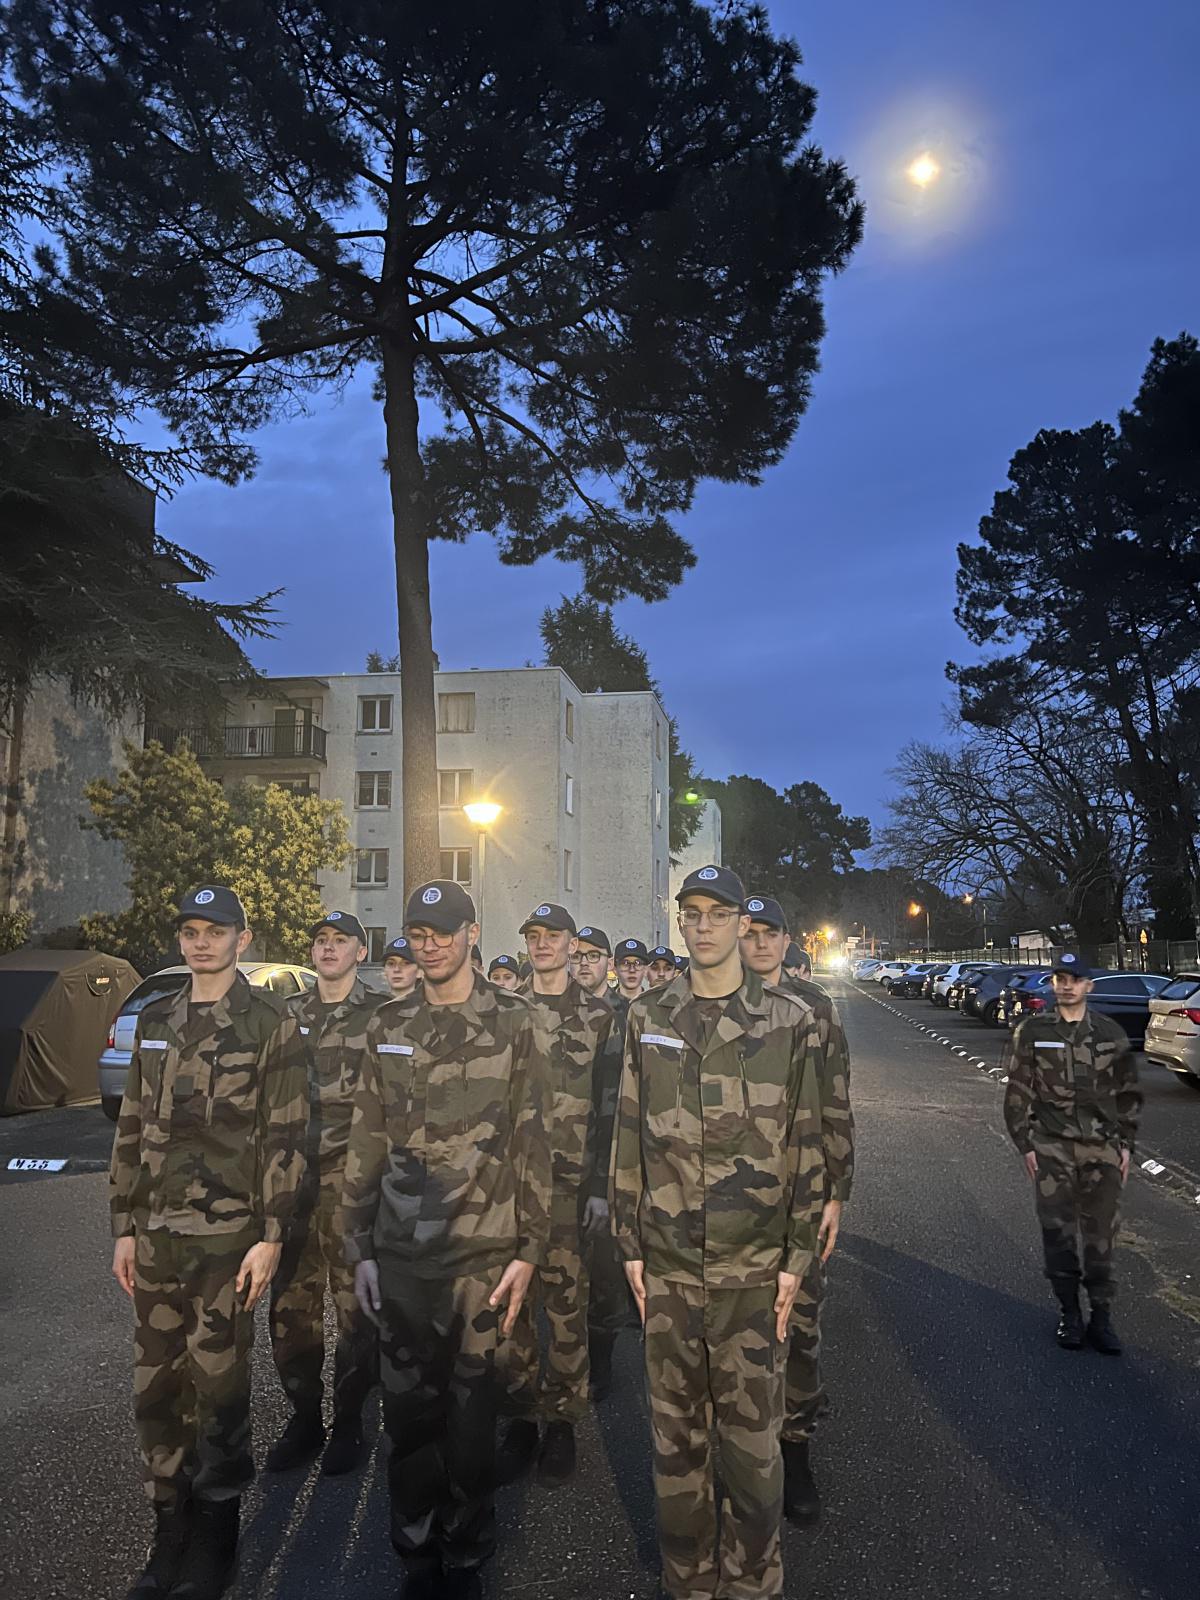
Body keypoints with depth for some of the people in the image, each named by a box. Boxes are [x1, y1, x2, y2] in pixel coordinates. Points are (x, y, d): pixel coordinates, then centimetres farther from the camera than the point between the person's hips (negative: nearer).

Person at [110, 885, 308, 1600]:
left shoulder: (267, 1023, -7)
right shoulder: (156, 1021, 9)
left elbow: (286, 1135, -8)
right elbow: (133, 1129, 13)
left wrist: (271, 1235, -11)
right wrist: (125, 1227, 10)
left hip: (228, 1233, -4)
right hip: (156, 1233, 5)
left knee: (219, 1385, 5)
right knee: (157, 1385, 11)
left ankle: (213, 1541, 24)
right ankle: (170, 1526, 29)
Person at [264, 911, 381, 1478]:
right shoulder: (290, 1016, 11)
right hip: (294, 1177, 4)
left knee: (355, 1307, 4)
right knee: (289, 1305, 7)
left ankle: (348, 1423, 22)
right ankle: (304, 1415, 26)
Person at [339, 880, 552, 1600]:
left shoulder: (515, 1021, -5)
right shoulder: (388, 1025, 5)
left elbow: (533, 1139, -4)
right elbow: (368, 1142, 8)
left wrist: (529, 1248, -6)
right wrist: (361, 1247, 7)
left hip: (483, 1253, -2)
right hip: (400, 1253, 3)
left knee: (471, 1410, 9)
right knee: (409, 1408, 12)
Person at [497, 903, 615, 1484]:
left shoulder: (598, 1016, 2)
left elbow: (612, 1105, 1)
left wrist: (601, 1185, -3)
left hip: (570, 1182, -2)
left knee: (567, 1305, 3)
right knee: (513, 1301, 7)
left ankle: (561, 1420, 19)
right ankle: (521, 1417, 22)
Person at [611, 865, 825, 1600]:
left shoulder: (789, 1021, -5)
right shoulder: (647, 1018, 2)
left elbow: (807, 1144, -2)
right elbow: (631, 1135, 5)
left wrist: (797, 1256, -3)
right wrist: (631, 1244, 4)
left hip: (754, 1265, -2)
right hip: (668, 1264, 2)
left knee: (752, 1430, 8)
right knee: (676, 1430, 15)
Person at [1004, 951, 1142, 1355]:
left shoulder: (1111, 1033, 5)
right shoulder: (1032, 1031, 0)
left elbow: (1128, 1093, 11)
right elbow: (1018, 1093, 2)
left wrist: (1126, 1144, 5)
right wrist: (1026, 1144, -2)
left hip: (1103, 1149, 1)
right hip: (1052, 1148, -1)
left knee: (1101, 1236, 4)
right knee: (1058, 1234, 3)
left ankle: (1101, 1318, 16)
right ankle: (1070, 1313, 18)